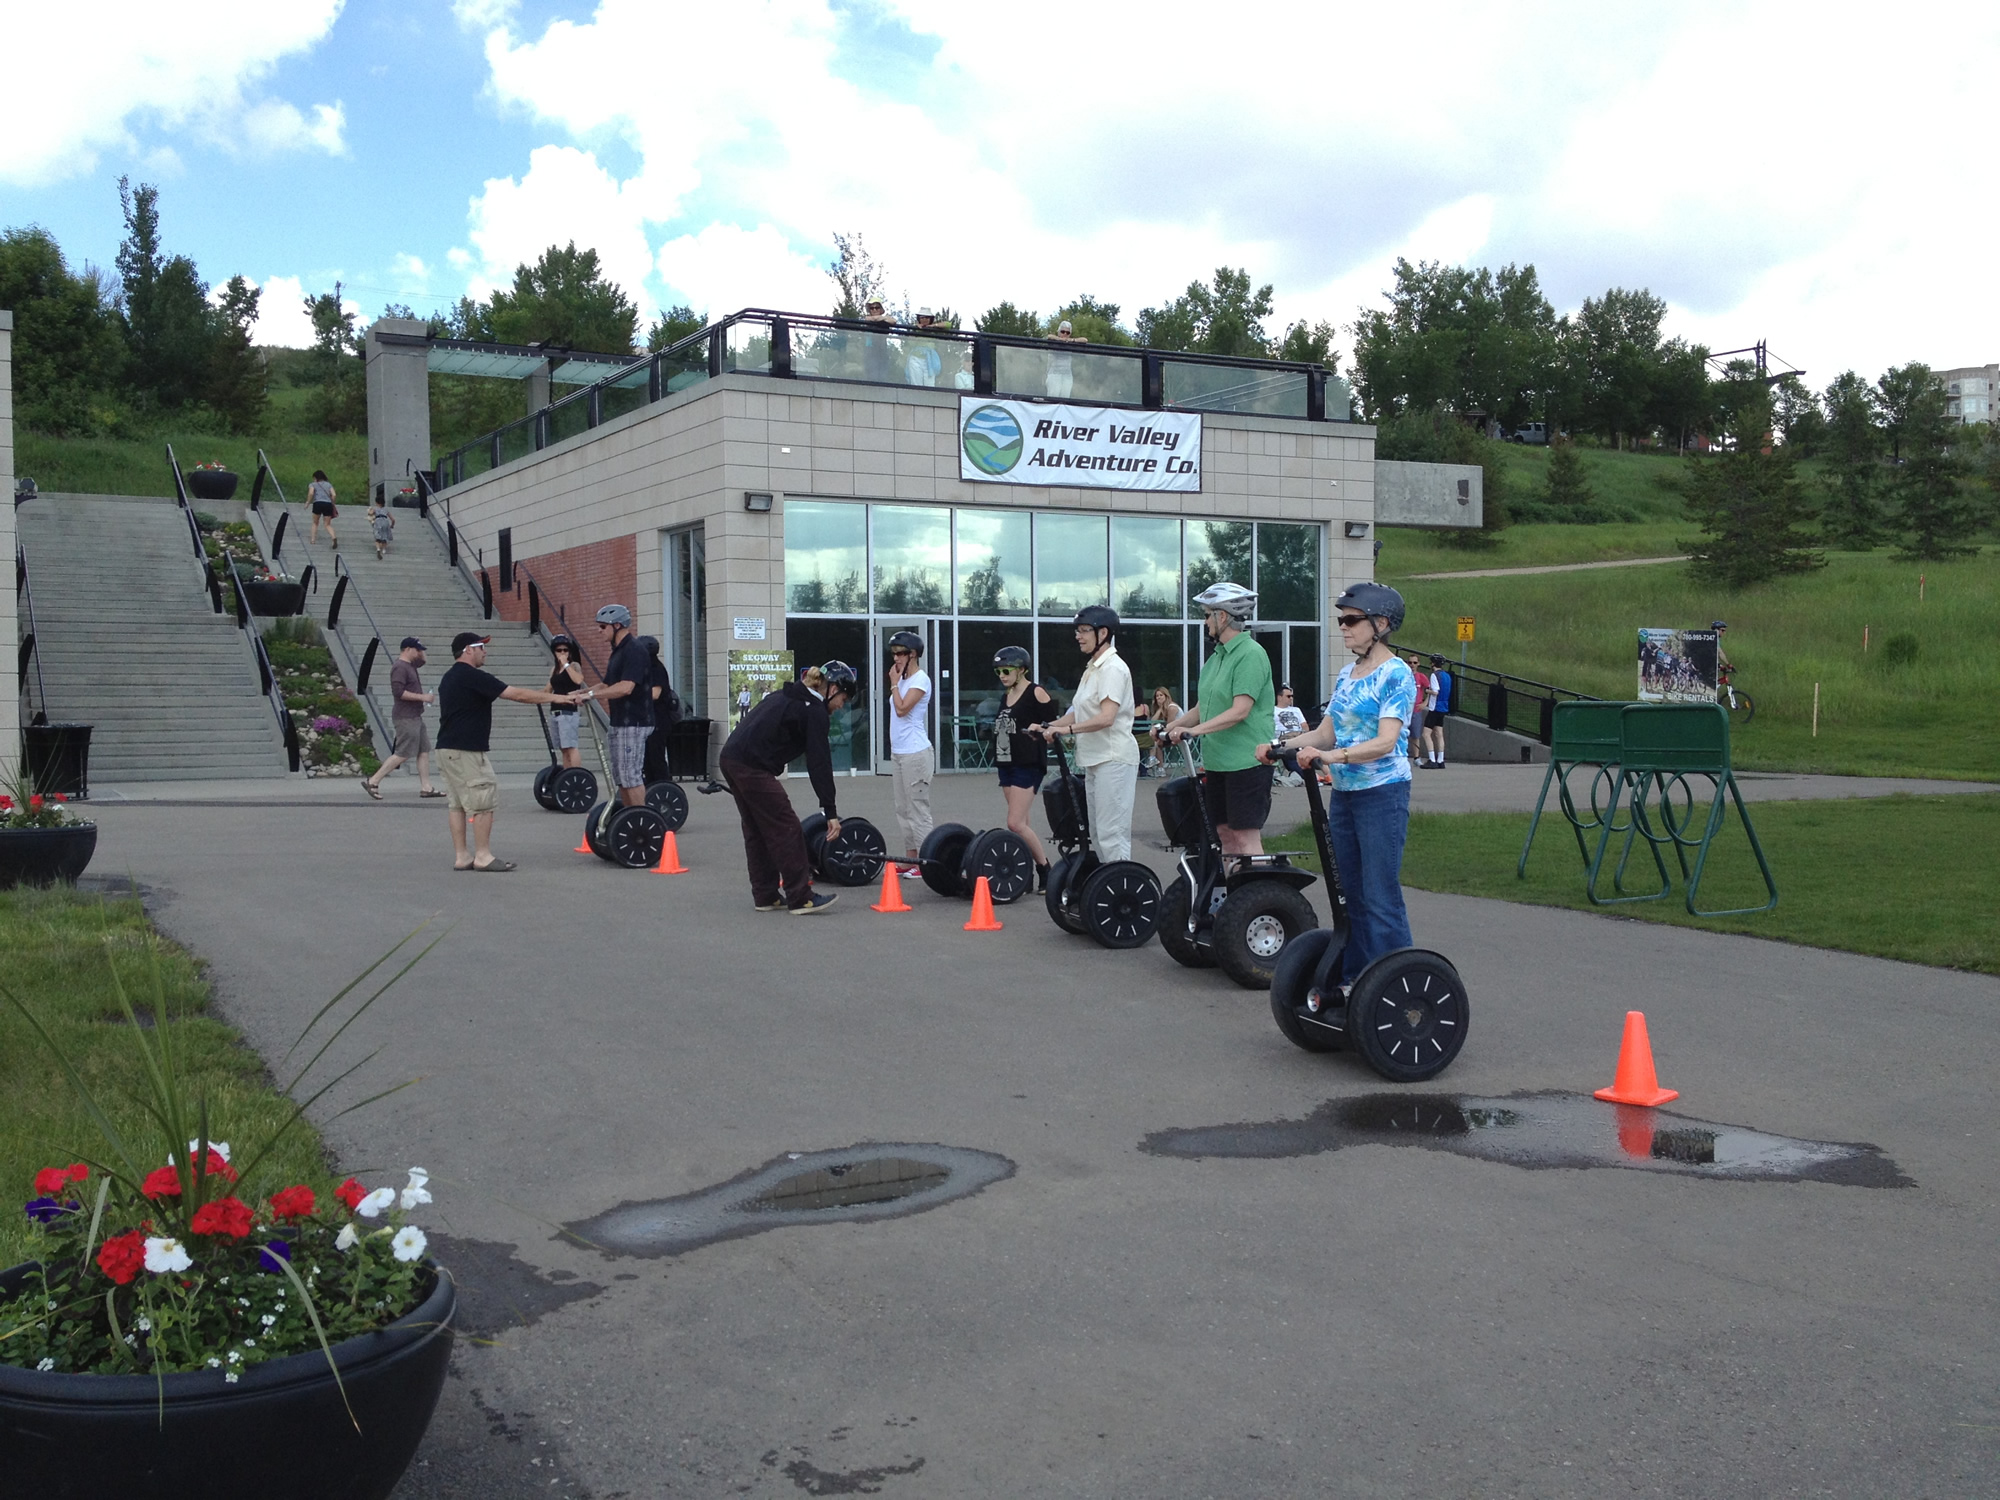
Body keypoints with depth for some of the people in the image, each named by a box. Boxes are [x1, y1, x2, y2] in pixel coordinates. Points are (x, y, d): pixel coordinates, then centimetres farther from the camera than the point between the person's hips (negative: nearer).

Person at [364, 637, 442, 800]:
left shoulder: (409, 665, 15)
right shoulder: (399, 667, -15)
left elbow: (421, 662, 37)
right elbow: (398, 692, -25)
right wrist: (422, 697, -21)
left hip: (415, 717, 10)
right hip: (405, 718, -10)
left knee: (424, 751, 7)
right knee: (402, 754, -9)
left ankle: (426, 787, 9)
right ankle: (373, 782, -3)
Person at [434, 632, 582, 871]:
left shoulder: (450, 677, 16)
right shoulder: (472, 676, -14)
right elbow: (517, 694, -16)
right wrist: (558, 698, -11)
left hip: (448, 750, 10)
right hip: (467, 752, -10)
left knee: (457, 804, 10)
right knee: (483, 803, -5)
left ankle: (461, 856, 10)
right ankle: (483, 857, -3)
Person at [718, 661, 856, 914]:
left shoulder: (788, 696, 22)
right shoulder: (815, 710, -5)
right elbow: (819, 763, -10)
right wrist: (830, 812, -11)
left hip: (730, 757, 9)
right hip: (752, 766, -9)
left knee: (757, 830, 16)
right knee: (786, 829, -2)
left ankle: (766, 895, 21)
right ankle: (801, 898, 0)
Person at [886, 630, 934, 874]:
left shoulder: (920, 679, -10)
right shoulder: (904, 679, 15)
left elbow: (902, 709, -18)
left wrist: (894, 683, -11)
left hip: (915, 753, -9)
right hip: (900, 752, 9)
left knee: (918, 809, -6)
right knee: (903, 810, 12)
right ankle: (910, 860, 18)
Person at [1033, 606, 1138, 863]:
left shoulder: (1113, 669, -13)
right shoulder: (1093, 668, 17)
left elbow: (1106, 718, -23)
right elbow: (1080, 713, 21)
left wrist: (1067, 729, -28)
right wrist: (1047, 726, 12)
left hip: (1113, 758, -10)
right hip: (1095, 759, 10)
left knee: (1112, 833, -11)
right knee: (1097, 833, 13)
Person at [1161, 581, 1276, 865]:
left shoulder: (1251, 654, -13)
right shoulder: (1217, 656, 16)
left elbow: (1240, 711, -22)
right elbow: (1204, 708, 20)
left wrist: (1195, 729, -27)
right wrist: (1169, 727, 8)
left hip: (1247, 760, -9)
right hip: (1217, 761, 9)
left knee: (1246, 836, -9)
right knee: (1226, 834, 12)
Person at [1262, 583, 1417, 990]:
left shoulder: (1395, 675, -10)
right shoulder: (1347, 674, 14)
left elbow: (1385, 742, -21)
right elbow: (1326, 733, 15)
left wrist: (1334, 756, -33)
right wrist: (1282, 745, 0)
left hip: (1382, 794, -8)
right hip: (1343, 794, 8)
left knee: (1381, 898, -7)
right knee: (1351, 893, 13)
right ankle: (1352, 977, 21)